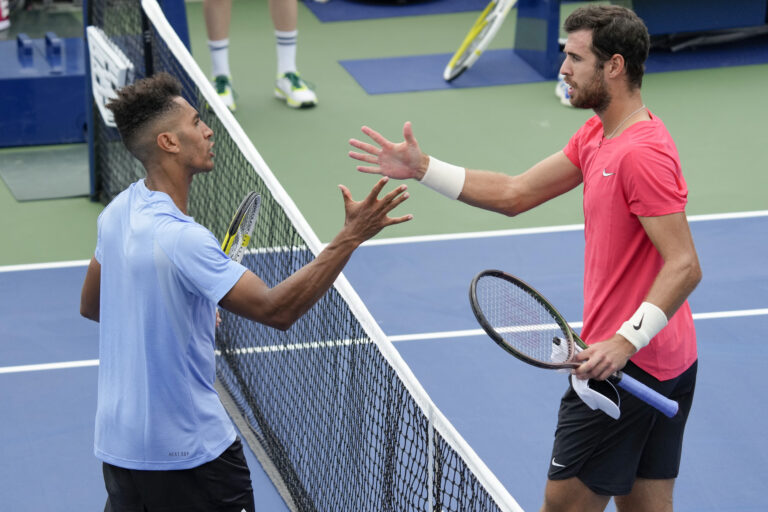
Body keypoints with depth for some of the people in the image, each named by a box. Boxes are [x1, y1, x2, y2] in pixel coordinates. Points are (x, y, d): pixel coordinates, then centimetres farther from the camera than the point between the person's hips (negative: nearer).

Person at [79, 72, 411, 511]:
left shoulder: (119, 211, 1)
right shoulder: (180, 238, -27)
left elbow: (91, 305, 16)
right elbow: (276, 310, -30)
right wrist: (351, 236, -33)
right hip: (187, 450, -8)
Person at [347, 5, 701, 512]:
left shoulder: (641, 155, -22)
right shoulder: (598, 136, 11)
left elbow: (685, 266, -26)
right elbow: (515, 194, 15)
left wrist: (626, 340, -34)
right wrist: (423, 168, 10)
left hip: (628, 362, -10)